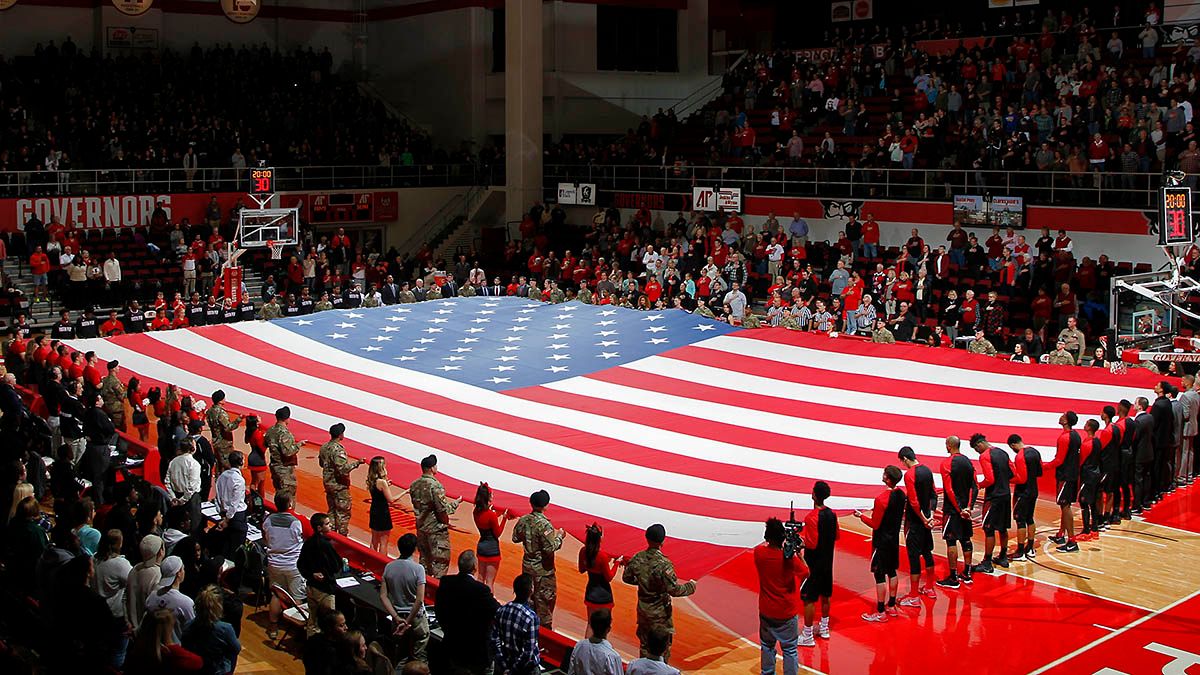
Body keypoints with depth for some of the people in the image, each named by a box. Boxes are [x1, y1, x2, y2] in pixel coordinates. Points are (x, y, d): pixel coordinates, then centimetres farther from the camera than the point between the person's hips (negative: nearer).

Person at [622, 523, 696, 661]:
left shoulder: (637, 558, -8)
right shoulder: (664, 564, -26)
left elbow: (626, 578, 5)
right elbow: (674, 590, -24)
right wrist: (690, 587, -7)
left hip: (642, 609, 6)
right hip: (660, 612, -6)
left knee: (645, 645, 21)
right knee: (662, 648, 10)